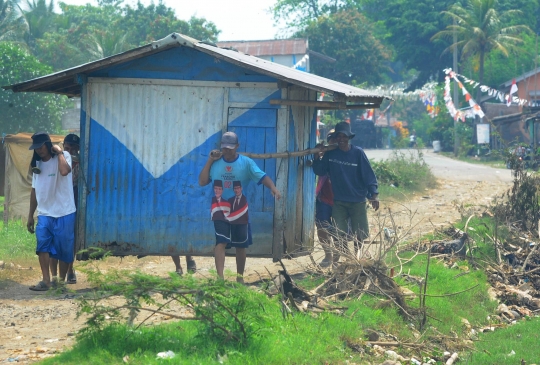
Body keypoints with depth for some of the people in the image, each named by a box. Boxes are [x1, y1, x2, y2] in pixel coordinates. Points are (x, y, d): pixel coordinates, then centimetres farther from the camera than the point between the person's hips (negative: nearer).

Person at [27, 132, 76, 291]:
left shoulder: (63, 157, -7)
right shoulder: (38, 163, 11)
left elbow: (64, 171, -32)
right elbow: (34, 190, 16)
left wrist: (59, 152, -19)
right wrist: (30, 215, 15)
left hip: (64, 213, -4)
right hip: (44, 213, 4)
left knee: (64, 248, 2)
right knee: (42, 245, -12)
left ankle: (61, 280, 15)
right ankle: (46, 281, -12)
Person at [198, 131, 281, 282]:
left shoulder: (246, 163, -6)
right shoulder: (215, 162, 0)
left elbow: (262, 177, -16)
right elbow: (202, 182, -3)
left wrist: (273, 189, -35)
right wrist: (209, 161, -8)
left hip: (239, 210, 0)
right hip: (220, 209, 0)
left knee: (240, 245, 12)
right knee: (221, 242, -14)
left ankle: (240, 276, 28)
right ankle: (220, 277, -21)